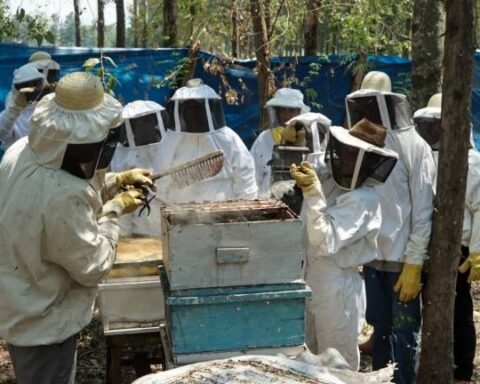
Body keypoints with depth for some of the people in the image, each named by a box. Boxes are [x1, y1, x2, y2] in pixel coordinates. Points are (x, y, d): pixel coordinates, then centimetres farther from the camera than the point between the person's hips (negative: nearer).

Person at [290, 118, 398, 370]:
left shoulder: (363, 199, -20)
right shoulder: (329, 179, 4)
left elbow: (326, 242, -28)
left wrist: (313, 194, -33)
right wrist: (300, 187, -3)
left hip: (336, 285, -8)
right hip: (311, 277, 8)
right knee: (309, 357, 22)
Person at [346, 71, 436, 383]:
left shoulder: (413, 147, -8)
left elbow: (424, 210, -10)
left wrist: (414, 263, -14)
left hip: (403, 259, -5)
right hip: (373, 256, 5)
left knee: (404, 333, 3)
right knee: (380, 327, 15)